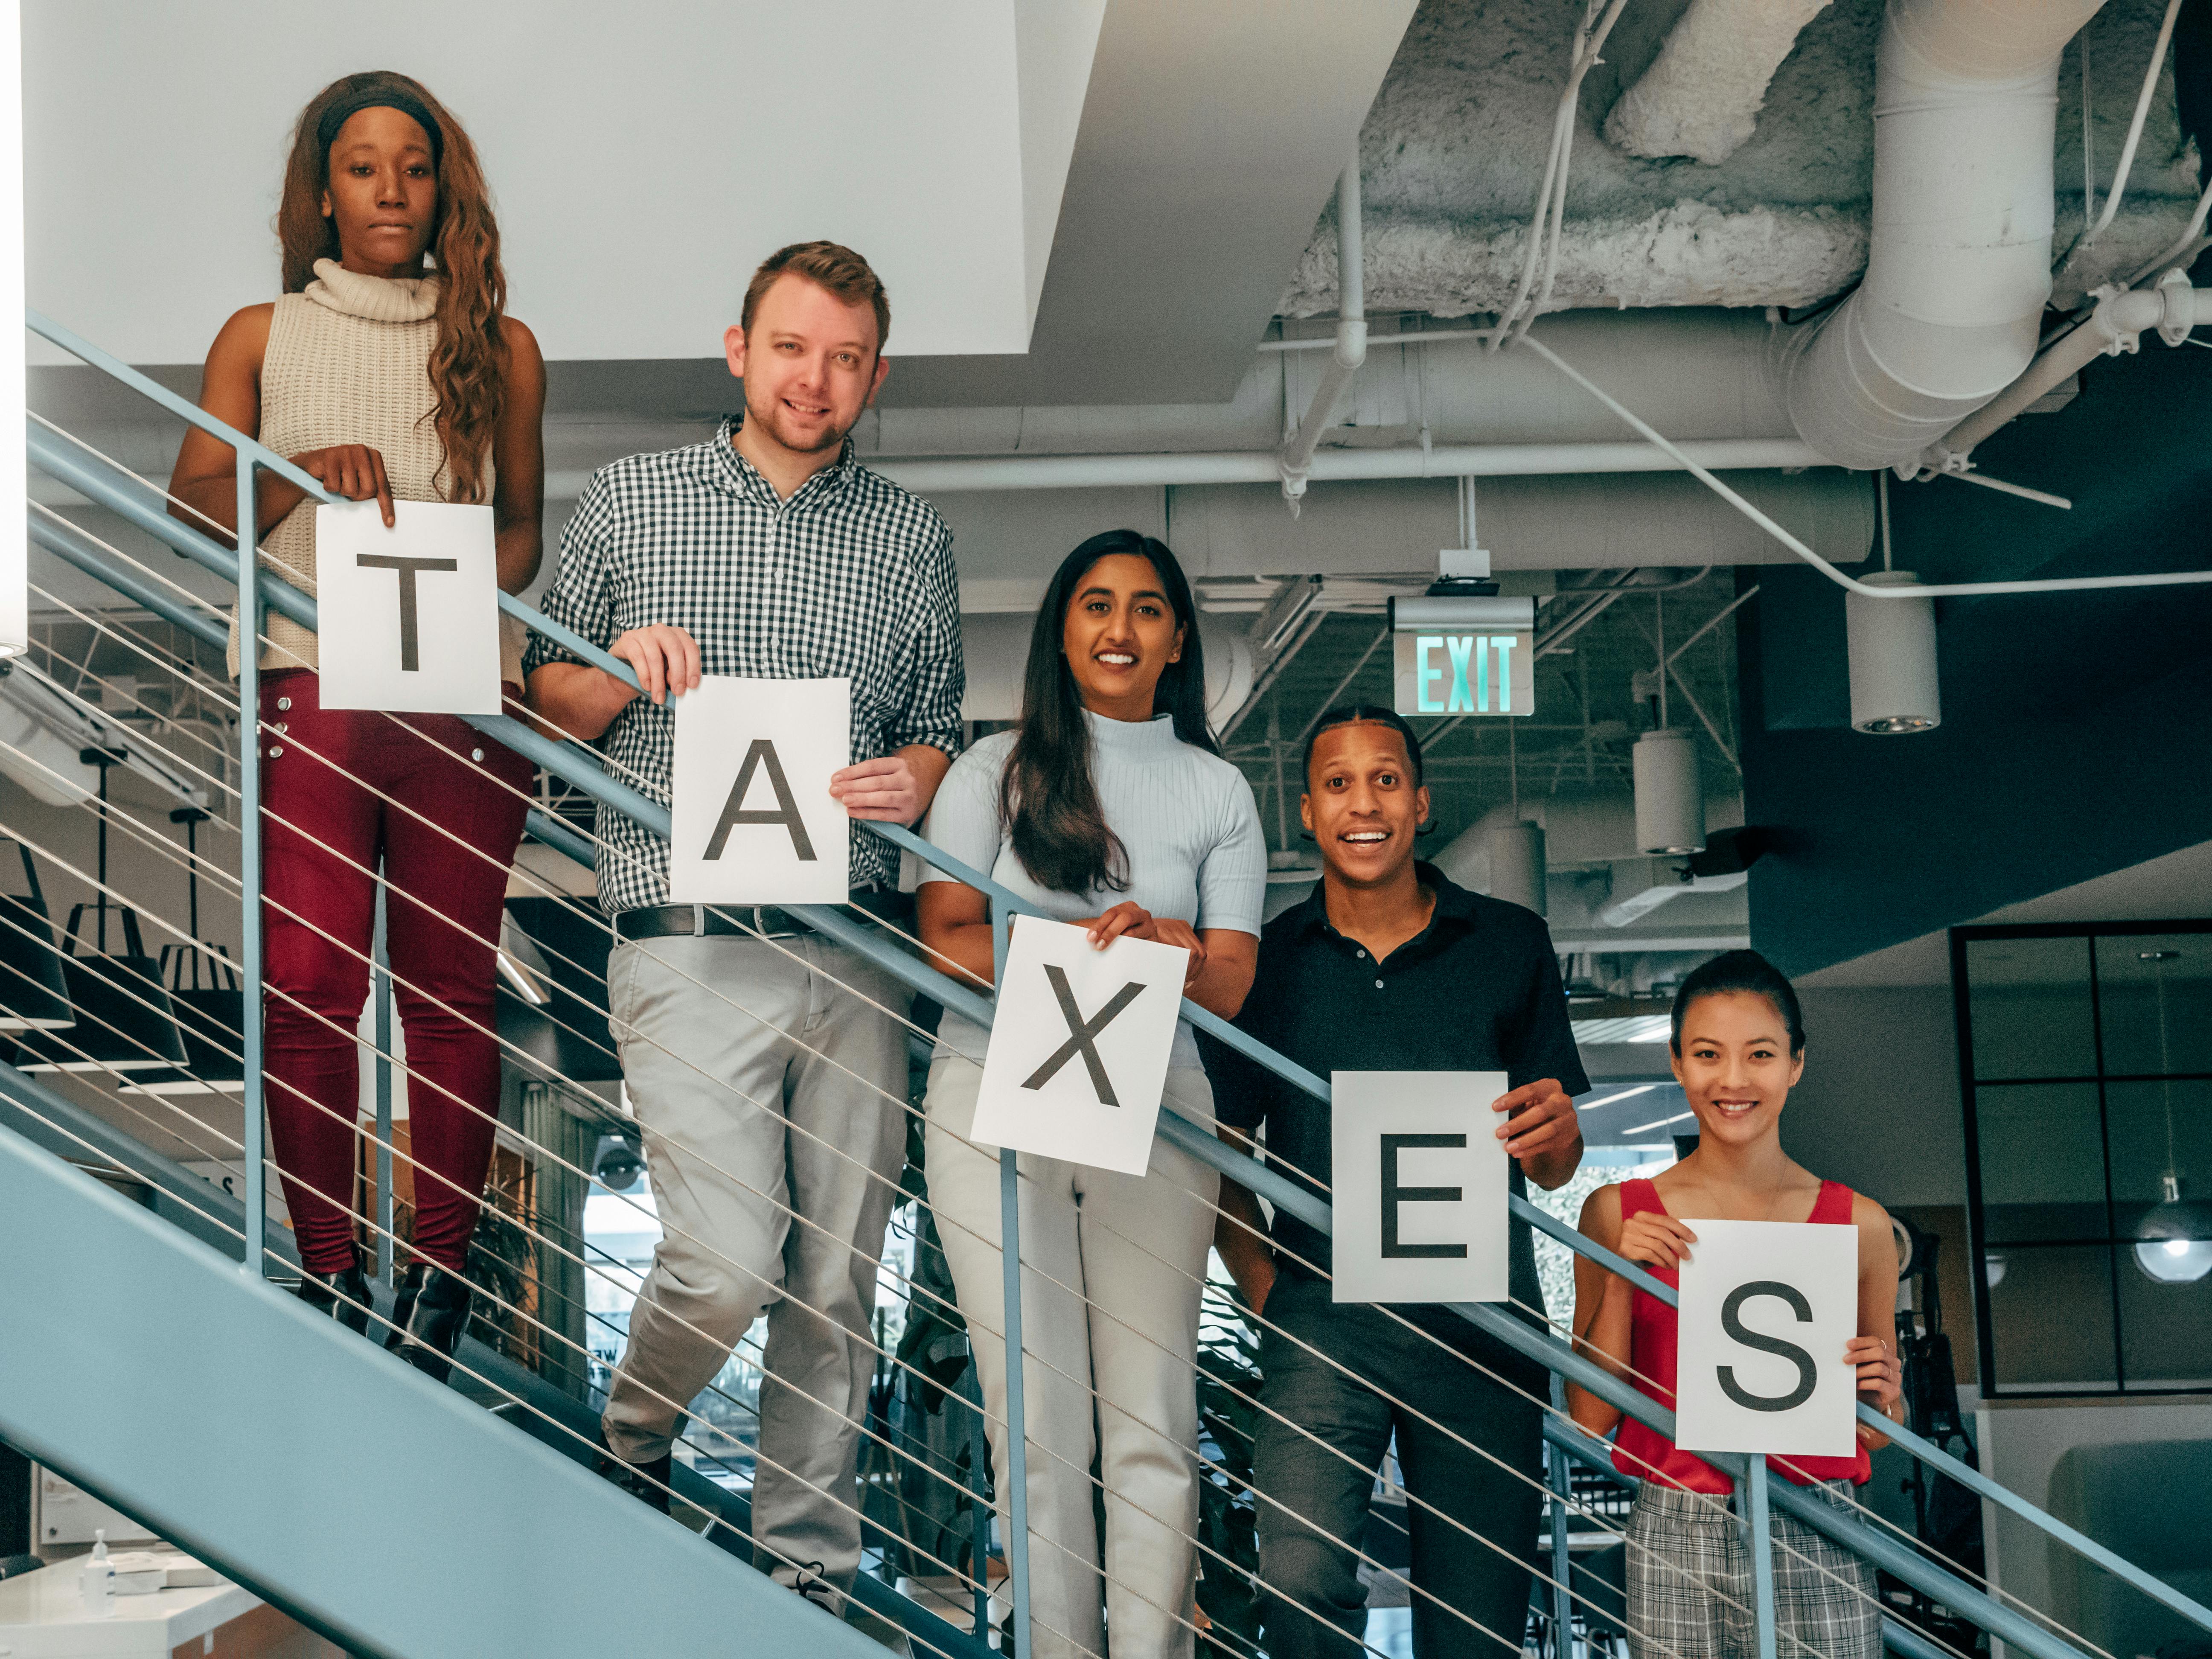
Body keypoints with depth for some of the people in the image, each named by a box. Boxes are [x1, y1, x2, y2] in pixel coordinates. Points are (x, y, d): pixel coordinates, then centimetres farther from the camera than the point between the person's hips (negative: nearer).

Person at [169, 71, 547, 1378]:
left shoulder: (500, 348, 12)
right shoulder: (262, 340, 11)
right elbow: (194, 516, 3)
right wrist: (304, 473, -16)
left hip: (463, 700, 0)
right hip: (311, 691, 0)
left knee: (451, 992, 1)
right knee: (308, 988, -7)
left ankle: (442, 1283, 9)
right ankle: (330, 1278, 5)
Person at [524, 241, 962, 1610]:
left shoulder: (911, 535, 12)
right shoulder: (630, 502, 7)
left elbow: (941, 727, 15)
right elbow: (548, 694, 12)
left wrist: (914, 781, -7)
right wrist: (627, 673, -9)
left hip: (856, 945, 3)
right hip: (691, 942, -3)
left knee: (838, 1280, 5)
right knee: (728, 1261, -13)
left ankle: (810, 1575, 18)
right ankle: (631, 1446, 19)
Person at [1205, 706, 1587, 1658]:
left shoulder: (1511, 946, 8)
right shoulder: (1266, 961, 7)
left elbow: (1553, 1171, 10)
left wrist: (1558, 1133, -14)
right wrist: (1266, 1291, -1)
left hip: (1480, 1320, 1)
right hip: (1322, 1319, -1)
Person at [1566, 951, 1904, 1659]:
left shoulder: (1858, 1223, 4)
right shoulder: (1619, 1215, 3)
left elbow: (1879, 1434, 15)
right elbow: (1589, 1417, 3)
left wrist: (1882, 1395, -6)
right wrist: (1620, 1282, -7)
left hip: (1815, 1543, 0)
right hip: (1676, 1541, 0)